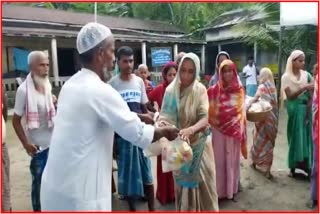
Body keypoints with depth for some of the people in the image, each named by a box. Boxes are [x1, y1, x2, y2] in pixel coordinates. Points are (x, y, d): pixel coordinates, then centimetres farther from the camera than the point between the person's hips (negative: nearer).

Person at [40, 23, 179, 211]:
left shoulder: (71, 85, 6)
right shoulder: (100, 91, -20)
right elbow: (139, 134, -17)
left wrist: (139, 117, 16)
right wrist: (166, 132, 1)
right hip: (79, 192, -8)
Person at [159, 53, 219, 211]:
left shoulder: (200, 89, -11)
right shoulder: (171, 90, -7)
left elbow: (205, 119, -21)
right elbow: (165, 116, -10)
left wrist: (191, 130, -42)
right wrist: (162, 124, -34)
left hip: (199, 145, -1)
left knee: (202, 183, 11)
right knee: (183, 182, 13)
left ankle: (206, 210, 32)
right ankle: (184, 210, 34)